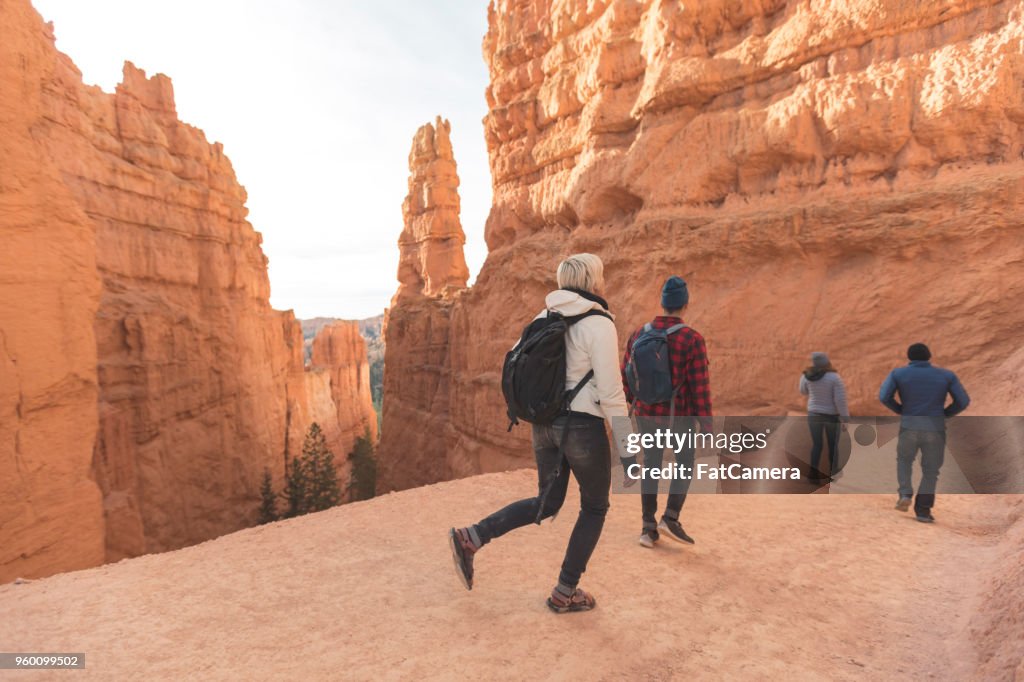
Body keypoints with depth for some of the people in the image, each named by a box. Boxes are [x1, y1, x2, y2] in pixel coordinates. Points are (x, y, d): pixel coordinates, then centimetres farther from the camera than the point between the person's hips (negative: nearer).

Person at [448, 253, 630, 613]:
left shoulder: (545, 317, 7)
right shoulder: (599, 324, -14)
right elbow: (610, 391, -16)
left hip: (545, 422, 7)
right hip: (583, 426, -7)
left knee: (546, 504, 22)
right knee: (594, 508, 16)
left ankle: (470, 538, 11)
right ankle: (564, 593, 22)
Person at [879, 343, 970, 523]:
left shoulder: (898, 373, 2)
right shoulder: (946, 375, 5)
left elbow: (884, 396, -8)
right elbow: (963, 401, 2)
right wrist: (944, 414, 17)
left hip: (909, 428, 0)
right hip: (935, 430, 0)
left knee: (904, 461, 25)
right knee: (930, 471, 15)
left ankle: (905, 494, 5)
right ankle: (922, 510, 9)